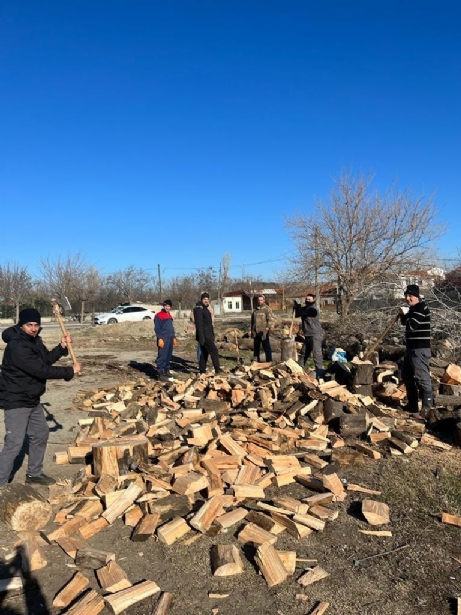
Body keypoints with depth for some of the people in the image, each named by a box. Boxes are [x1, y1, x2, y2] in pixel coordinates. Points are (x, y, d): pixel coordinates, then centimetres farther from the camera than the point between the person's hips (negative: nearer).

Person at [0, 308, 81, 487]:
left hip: (32, 400, 10)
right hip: (16, 401, -10)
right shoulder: (17, 346, -27)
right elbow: (42, 370, -29)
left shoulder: (34, 340, 3)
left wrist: (62, 347, -3)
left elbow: (46, 359, 14)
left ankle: (34, 474, 35)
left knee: (41, 434, 19)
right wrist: (70, 371, -20)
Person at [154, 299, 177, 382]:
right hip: (163, 339, -8)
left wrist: (174, 337, 20)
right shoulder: (159, 315, -7)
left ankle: (167, 371, 22)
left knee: (169, 356, 12)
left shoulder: (169, 315, 18)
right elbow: (157, 328, -12)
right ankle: (160, 374, -7)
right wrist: (160, 338, -19)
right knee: (162, 356, -9)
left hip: (170, 339, 8)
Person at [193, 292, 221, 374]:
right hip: (204, 335, -10)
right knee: (214, 350, -9)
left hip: (208, 334, 10)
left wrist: (212, 335, 21)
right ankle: (217, 369, -5)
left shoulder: (206, 309, 18)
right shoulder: (199, 309, -13)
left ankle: (202, 370, 16)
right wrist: (201, 337, -27)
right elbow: (199, 324, -21)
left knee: (204, 353, 11)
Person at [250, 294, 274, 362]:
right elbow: (252, 320, 22)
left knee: (266, 346, -3)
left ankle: (269, 361, 4)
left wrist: (267, 328, -18)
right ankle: (256, 360, 25)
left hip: (263, 331, -7)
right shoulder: (255, 309, 14)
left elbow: (271, 319, -13)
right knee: (256, 346, 14)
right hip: (256, 331, 7)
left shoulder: (267, 309, -7)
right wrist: (251, 329, 18)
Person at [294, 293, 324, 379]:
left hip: (316, 335, -9)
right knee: (303, 354, 19)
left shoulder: (313, 309, -14)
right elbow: (296, 314, 9)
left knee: (317, 355, -15)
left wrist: (297, 305, -10)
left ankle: (320, 375, -17)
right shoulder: (305, 308, 12)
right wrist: (296, 307, -8)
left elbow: (303, 313, -23)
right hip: (308, 336, 9)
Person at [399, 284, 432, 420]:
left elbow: (411, 325, -23)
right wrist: (403, 314, 4)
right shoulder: (412, 308, 15)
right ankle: (412, 406, 28)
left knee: (422, 379, -9)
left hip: (420, 349, -11)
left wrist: (405, 313, -6)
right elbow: (405, 323, 23)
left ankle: (426, 410, -6)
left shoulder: (421, 308, -16)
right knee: (406, 376, 17)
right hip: (411, 348, 11)